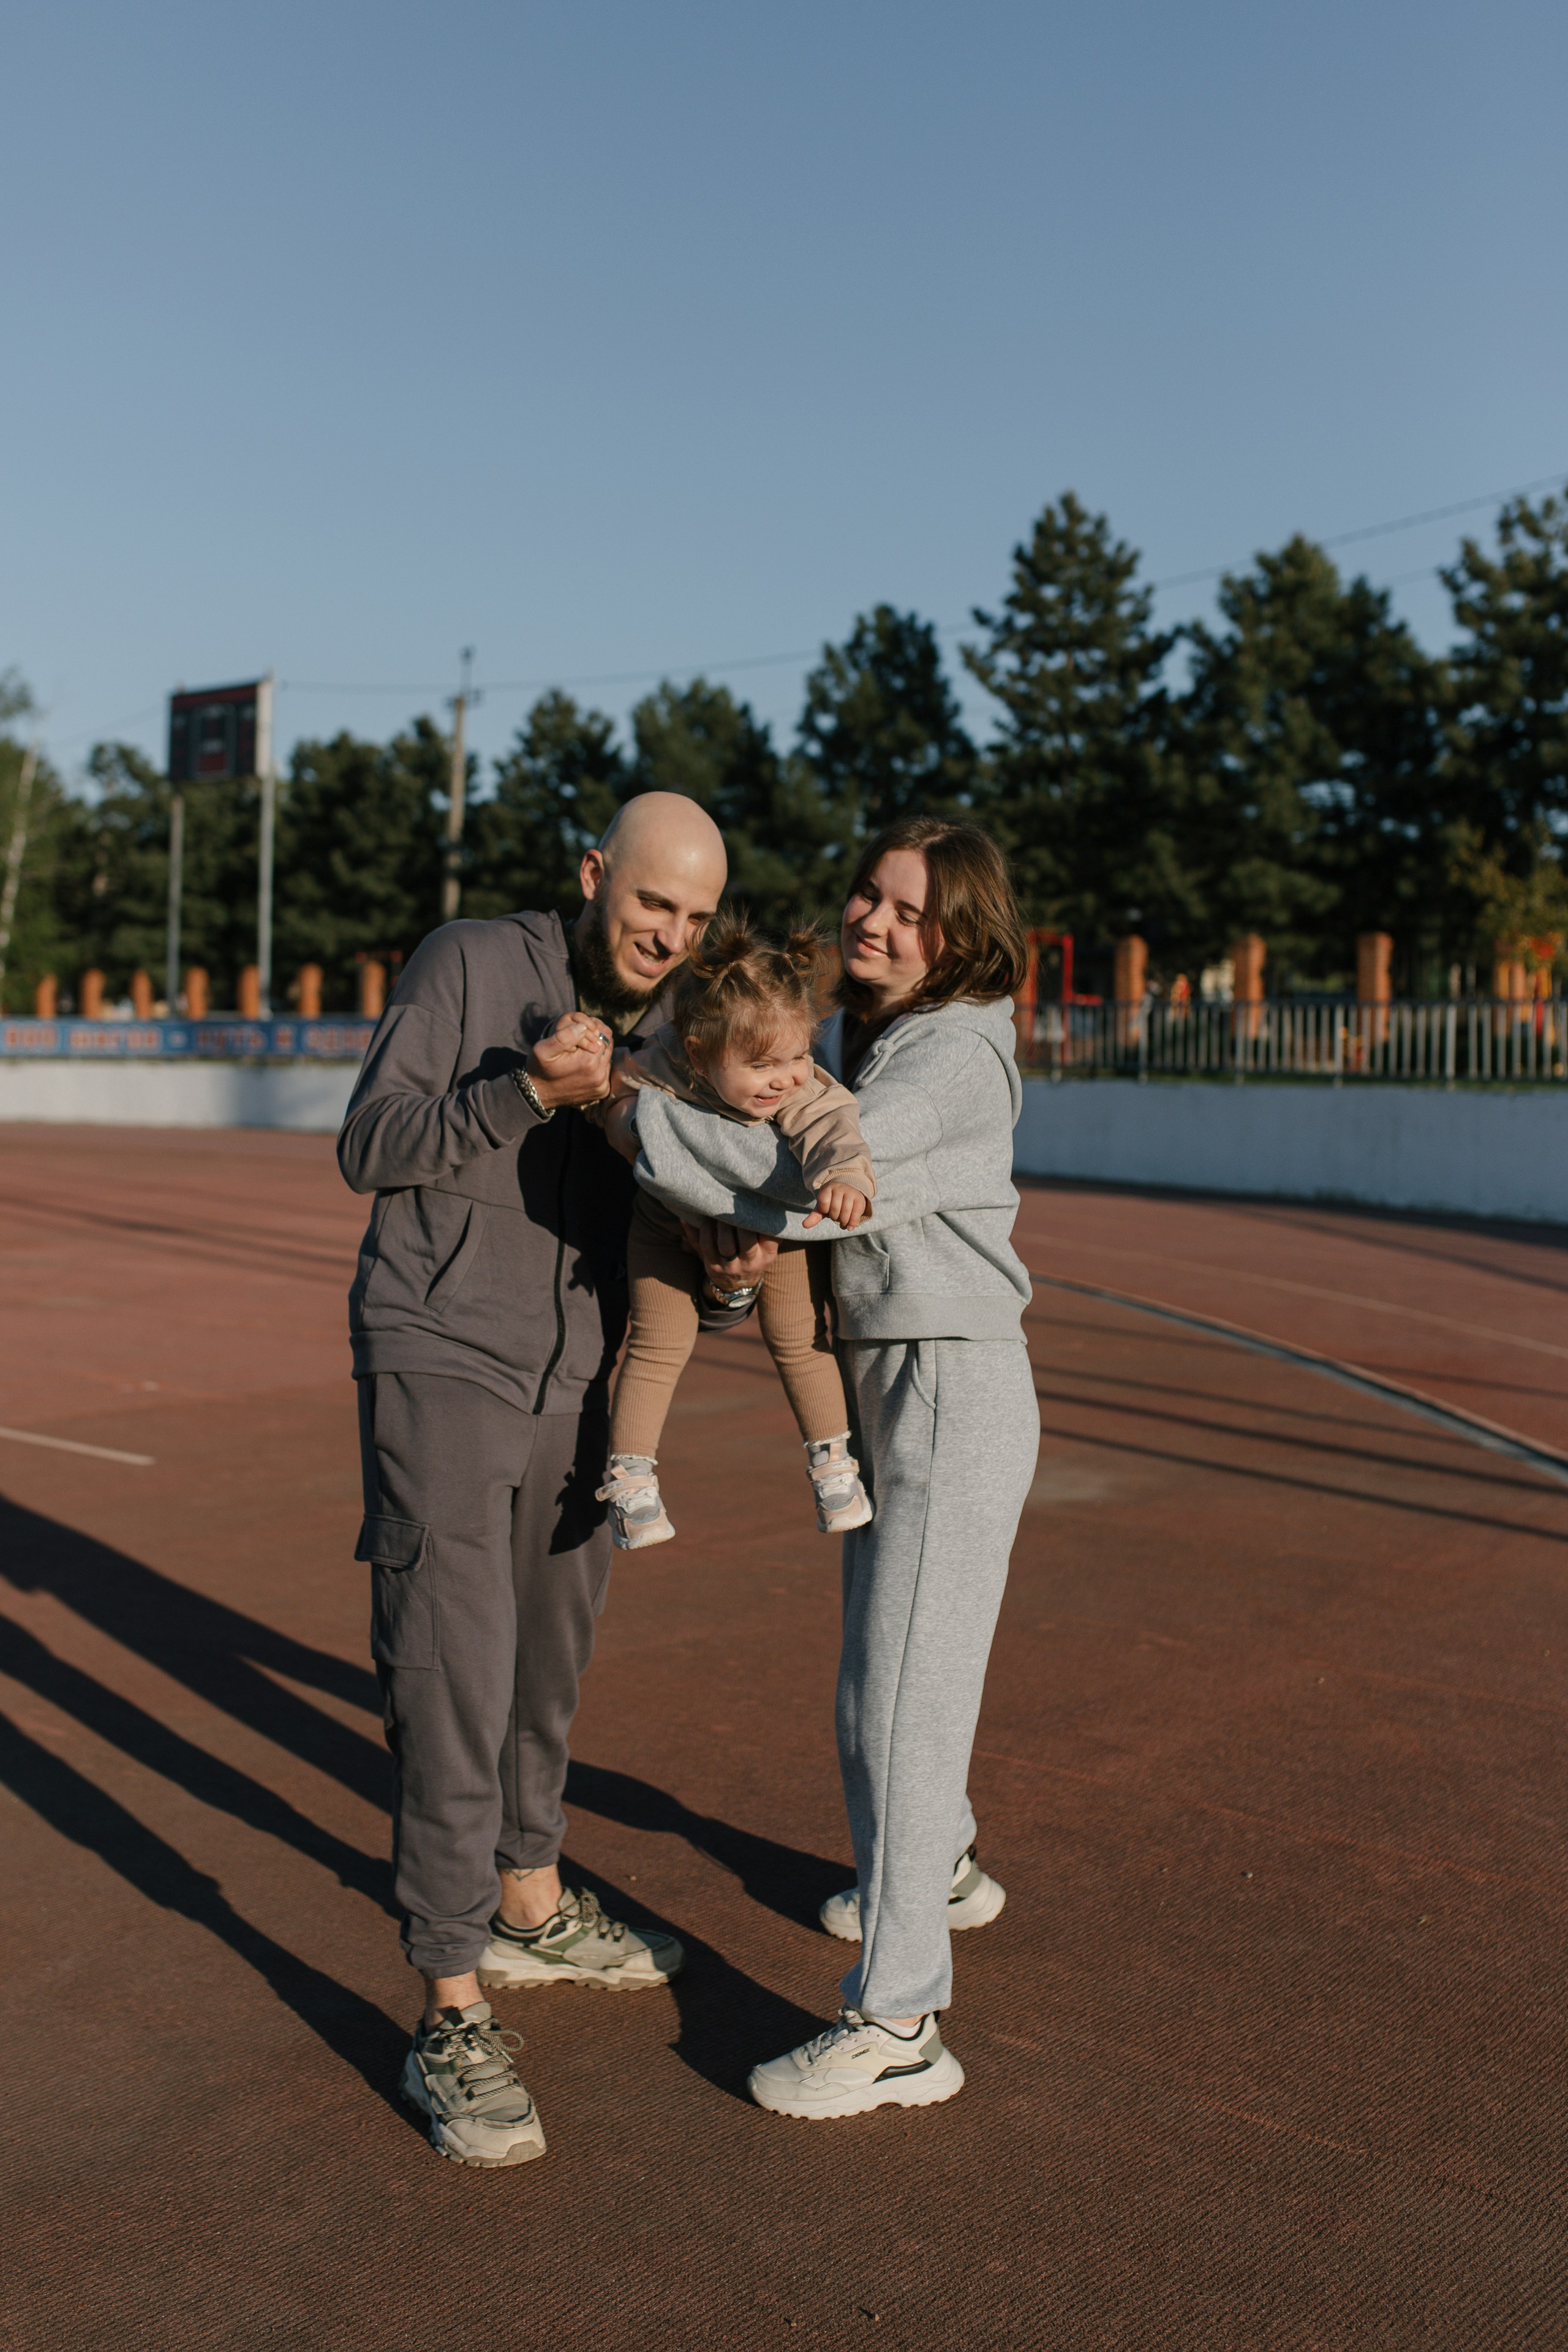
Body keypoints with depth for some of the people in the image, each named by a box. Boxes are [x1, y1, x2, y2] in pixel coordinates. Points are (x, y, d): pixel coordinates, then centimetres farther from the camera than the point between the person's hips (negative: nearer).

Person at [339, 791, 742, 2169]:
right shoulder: (468, 967, -10)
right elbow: (370, 1148, -12)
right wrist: (528, 1090, -25)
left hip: (581, 1385, 6)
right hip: (441, 1367, -6)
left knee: (549, 1663, 19)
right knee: (453, 1680, -10)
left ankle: (532, 1913, 40)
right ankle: (454, 2021, -1)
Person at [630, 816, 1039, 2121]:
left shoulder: (956, 1058, -19)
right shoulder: (846, 1037, 8)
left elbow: (807, 1182, -31)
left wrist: (617, 1103, -29)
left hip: (958, 1393, -9)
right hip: (878, 1387, 9)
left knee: (898, 1696, -7)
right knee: (888, 1658, 25)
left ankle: (897, 2026, 2)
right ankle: (940, 1870, 49)